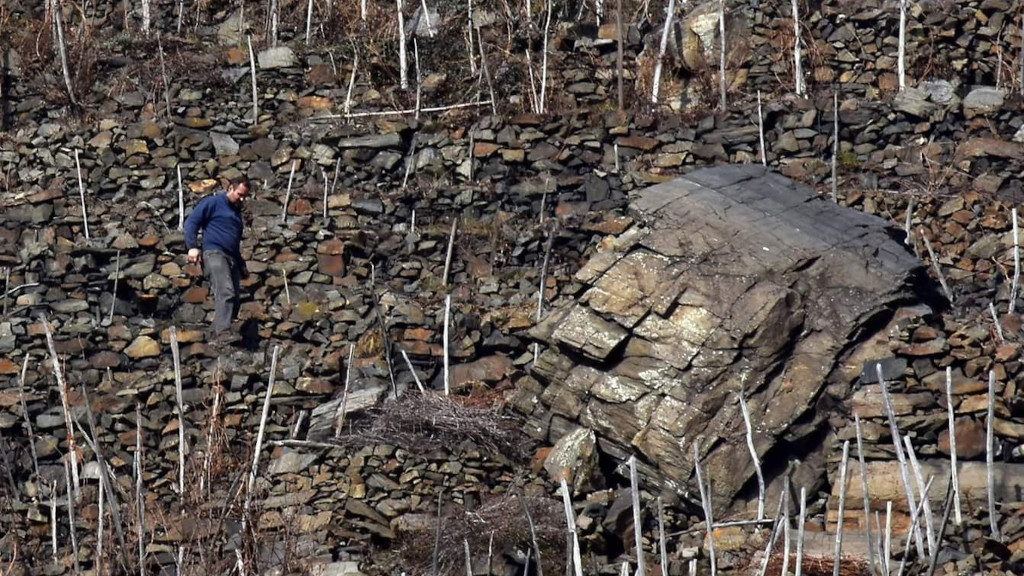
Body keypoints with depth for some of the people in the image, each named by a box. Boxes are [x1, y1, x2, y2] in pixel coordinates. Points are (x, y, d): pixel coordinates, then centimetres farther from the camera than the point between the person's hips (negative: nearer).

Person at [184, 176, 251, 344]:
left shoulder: (236, 211, 27)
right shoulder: (213, 203, 4)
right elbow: (191, 222, -3)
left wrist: (242, 265, 30)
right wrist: (192, 246, -15)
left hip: (232, 258, 9)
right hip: (214, 253, -9)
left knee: (234, 299, 1)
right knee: (226, 292, -26)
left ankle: (218, 336, 7)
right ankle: (223, 331, -37)